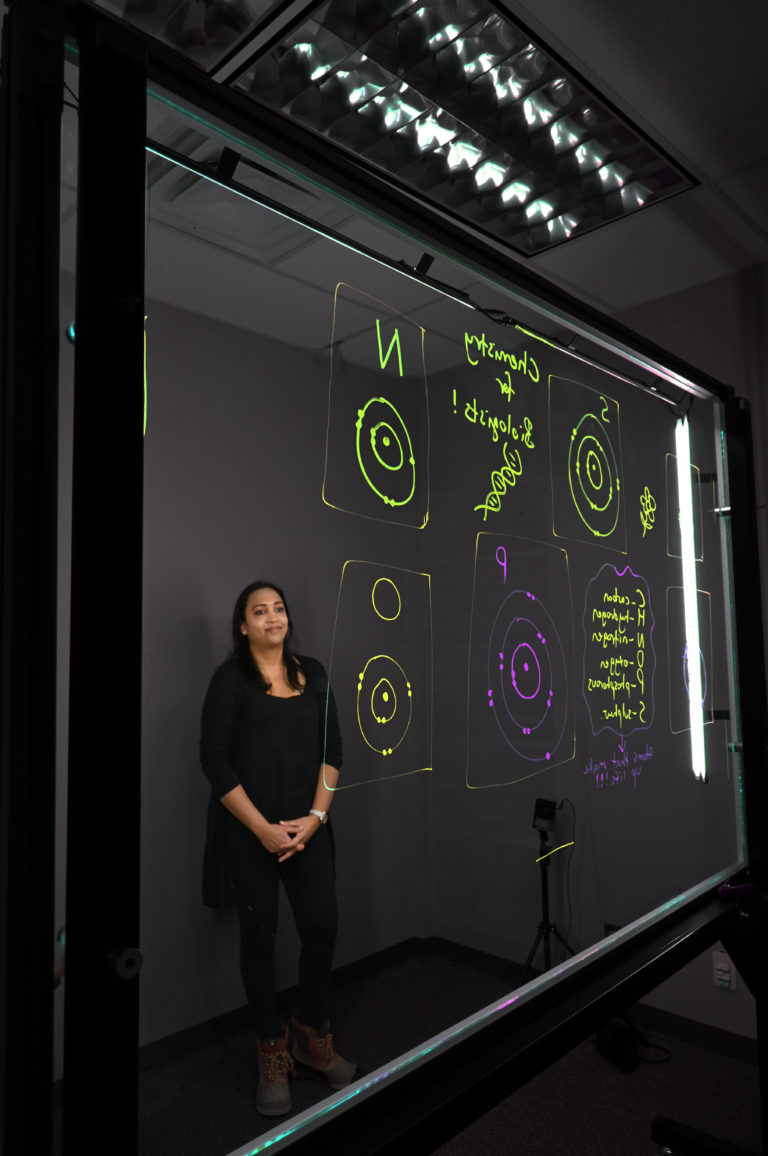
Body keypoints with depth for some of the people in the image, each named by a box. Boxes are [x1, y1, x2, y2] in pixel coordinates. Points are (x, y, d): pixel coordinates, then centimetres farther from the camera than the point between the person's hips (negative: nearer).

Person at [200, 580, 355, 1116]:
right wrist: (262, 828, -13)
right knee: (259, 936, 7)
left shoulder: (313, 674, 6)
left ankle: (314, 1037, 29)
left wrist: (316, 816, -6)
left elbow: (332, 749, 5)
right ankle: (273, 1052, 28)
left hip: (307, 826, 3)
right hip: (249, 830, -3)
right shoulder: (231, 679, -5)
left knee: (322, 926, 3)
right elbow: (215, 759, -9)